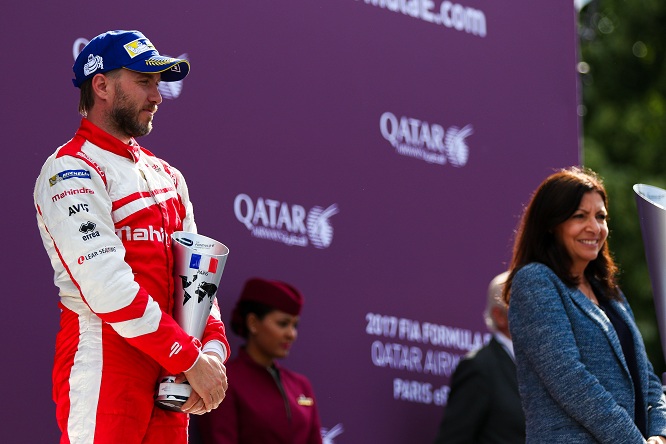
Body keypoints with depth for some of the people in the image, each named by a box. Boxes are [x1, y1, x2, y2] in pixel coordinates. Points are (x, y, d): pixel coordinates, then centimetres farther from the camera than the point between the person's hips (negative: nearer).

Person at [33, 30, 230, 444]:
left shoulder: (166, 176, 19)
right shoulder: (72, 172, -8)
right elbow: (109, 289, -18)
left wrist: (214, 348, -4)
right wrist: (191, 360, -17)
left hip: (168, 375, 7)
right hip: (103, 368, -7)